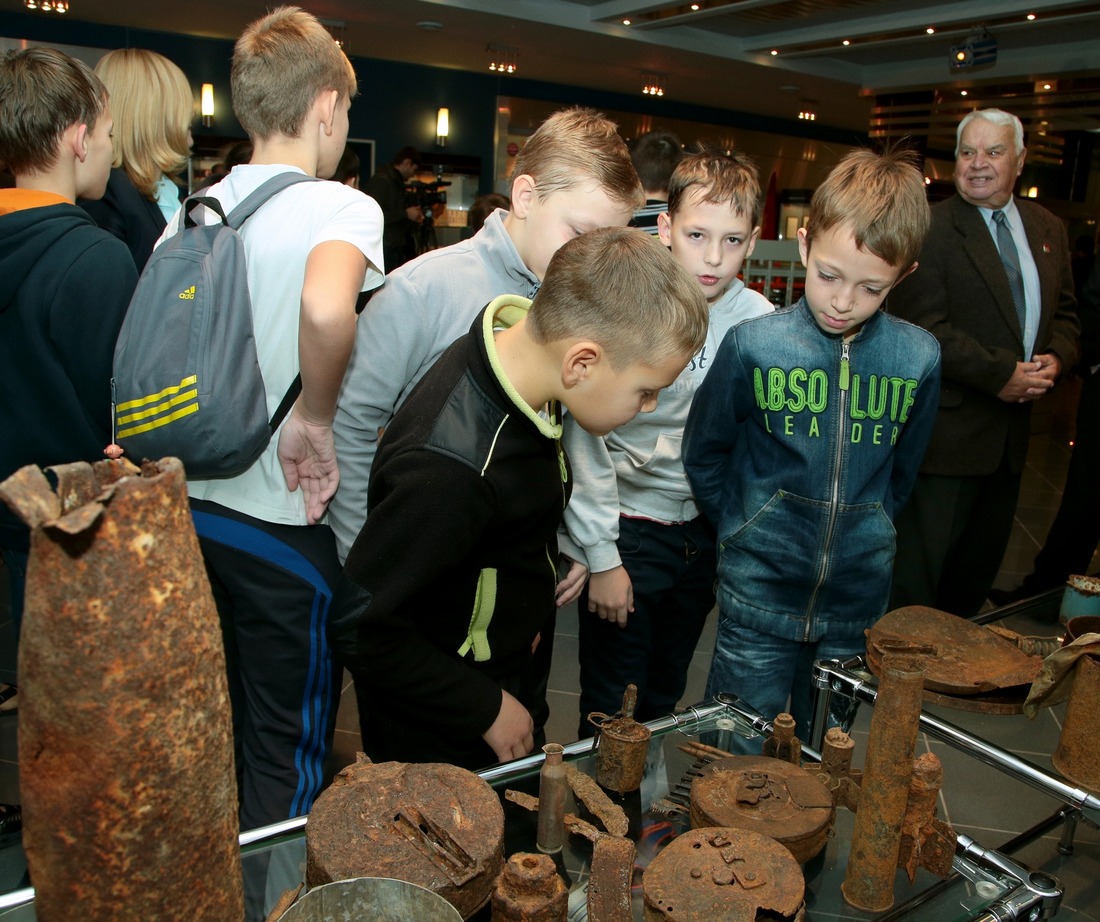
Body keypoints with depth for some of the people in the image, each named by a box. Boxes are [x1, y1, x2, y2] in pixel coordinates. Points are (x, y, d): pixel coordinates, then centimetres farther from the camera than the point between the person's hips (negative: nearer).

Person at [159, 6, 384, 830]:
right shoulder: (343, 208, -14)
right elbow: (326, 308, -36)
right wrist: (316, 420, -22)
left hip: (195, 507, 7)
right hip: (284, 524, -7)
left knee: (223, 734, 24)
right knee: (289, 759, 12)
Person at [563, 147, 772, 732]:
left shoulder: (759, 321, -6)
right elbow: (586, 438, -12)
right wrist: (601, 556, -11)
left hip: (708, 530, 4)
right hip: (629, 529, -3)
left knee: (664, 697, 20)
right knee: (611, 710, 7)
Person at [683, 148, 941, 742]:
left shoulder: (919, 358, -5)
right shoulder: (753, 345, -12)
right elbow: (703, 454, 2)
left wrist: (866, 531, 10)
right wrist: (746, 531, 4)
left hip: (858, 600, 3)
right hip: (758, 597, -2)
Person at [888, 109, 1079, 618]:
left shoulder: (1047, 229, 12)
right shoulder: (930, 228, -10)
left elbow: (1063, 313, 18)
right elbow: (923, 327, -18)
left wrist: (1056, 358, -4)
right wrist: (1000, 374, -19)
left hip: (1011, 427, 8)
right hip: (947, 429, -7)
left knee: (981, 560, 19)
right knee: (919, 567, -2)